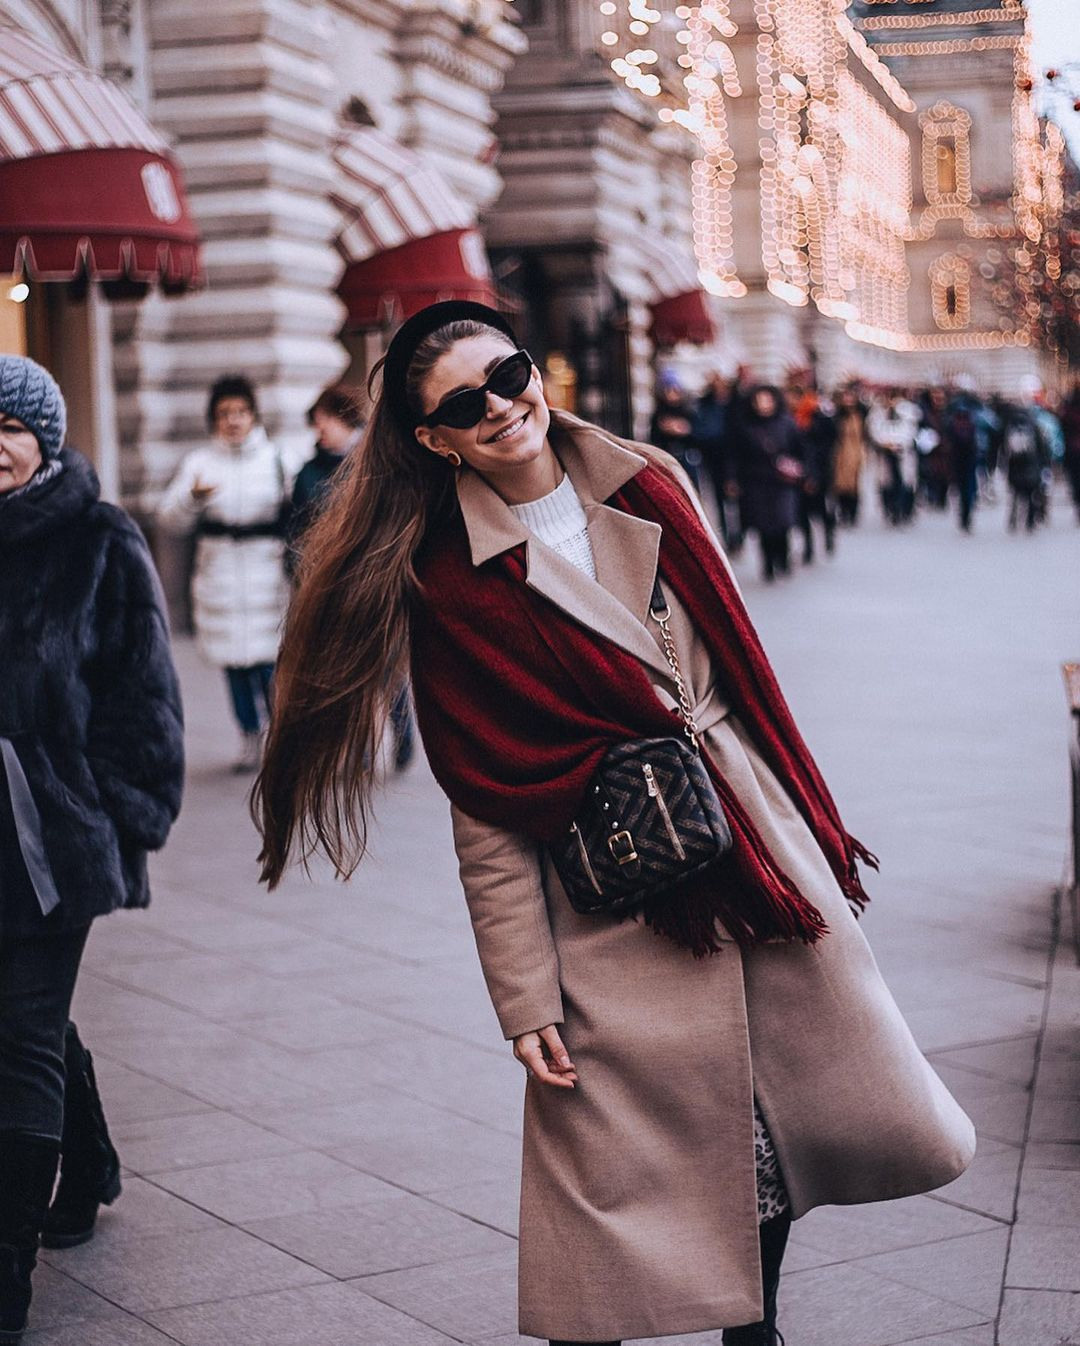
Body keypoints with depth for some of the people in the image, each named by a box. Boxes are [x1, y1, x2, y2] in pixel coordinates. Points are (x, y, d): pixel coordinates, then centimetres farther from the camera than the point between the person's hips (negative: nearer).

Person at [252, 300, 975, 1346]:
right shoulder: (447, 586, -8)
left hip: (760, 851, 5)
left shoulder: (648, 486, 4)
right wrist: (526, 999, -10)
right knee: (619, 1158, 1)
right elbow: (488, 817, -8)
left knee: (841, 1112, 12)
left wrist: (808, 824, 13)